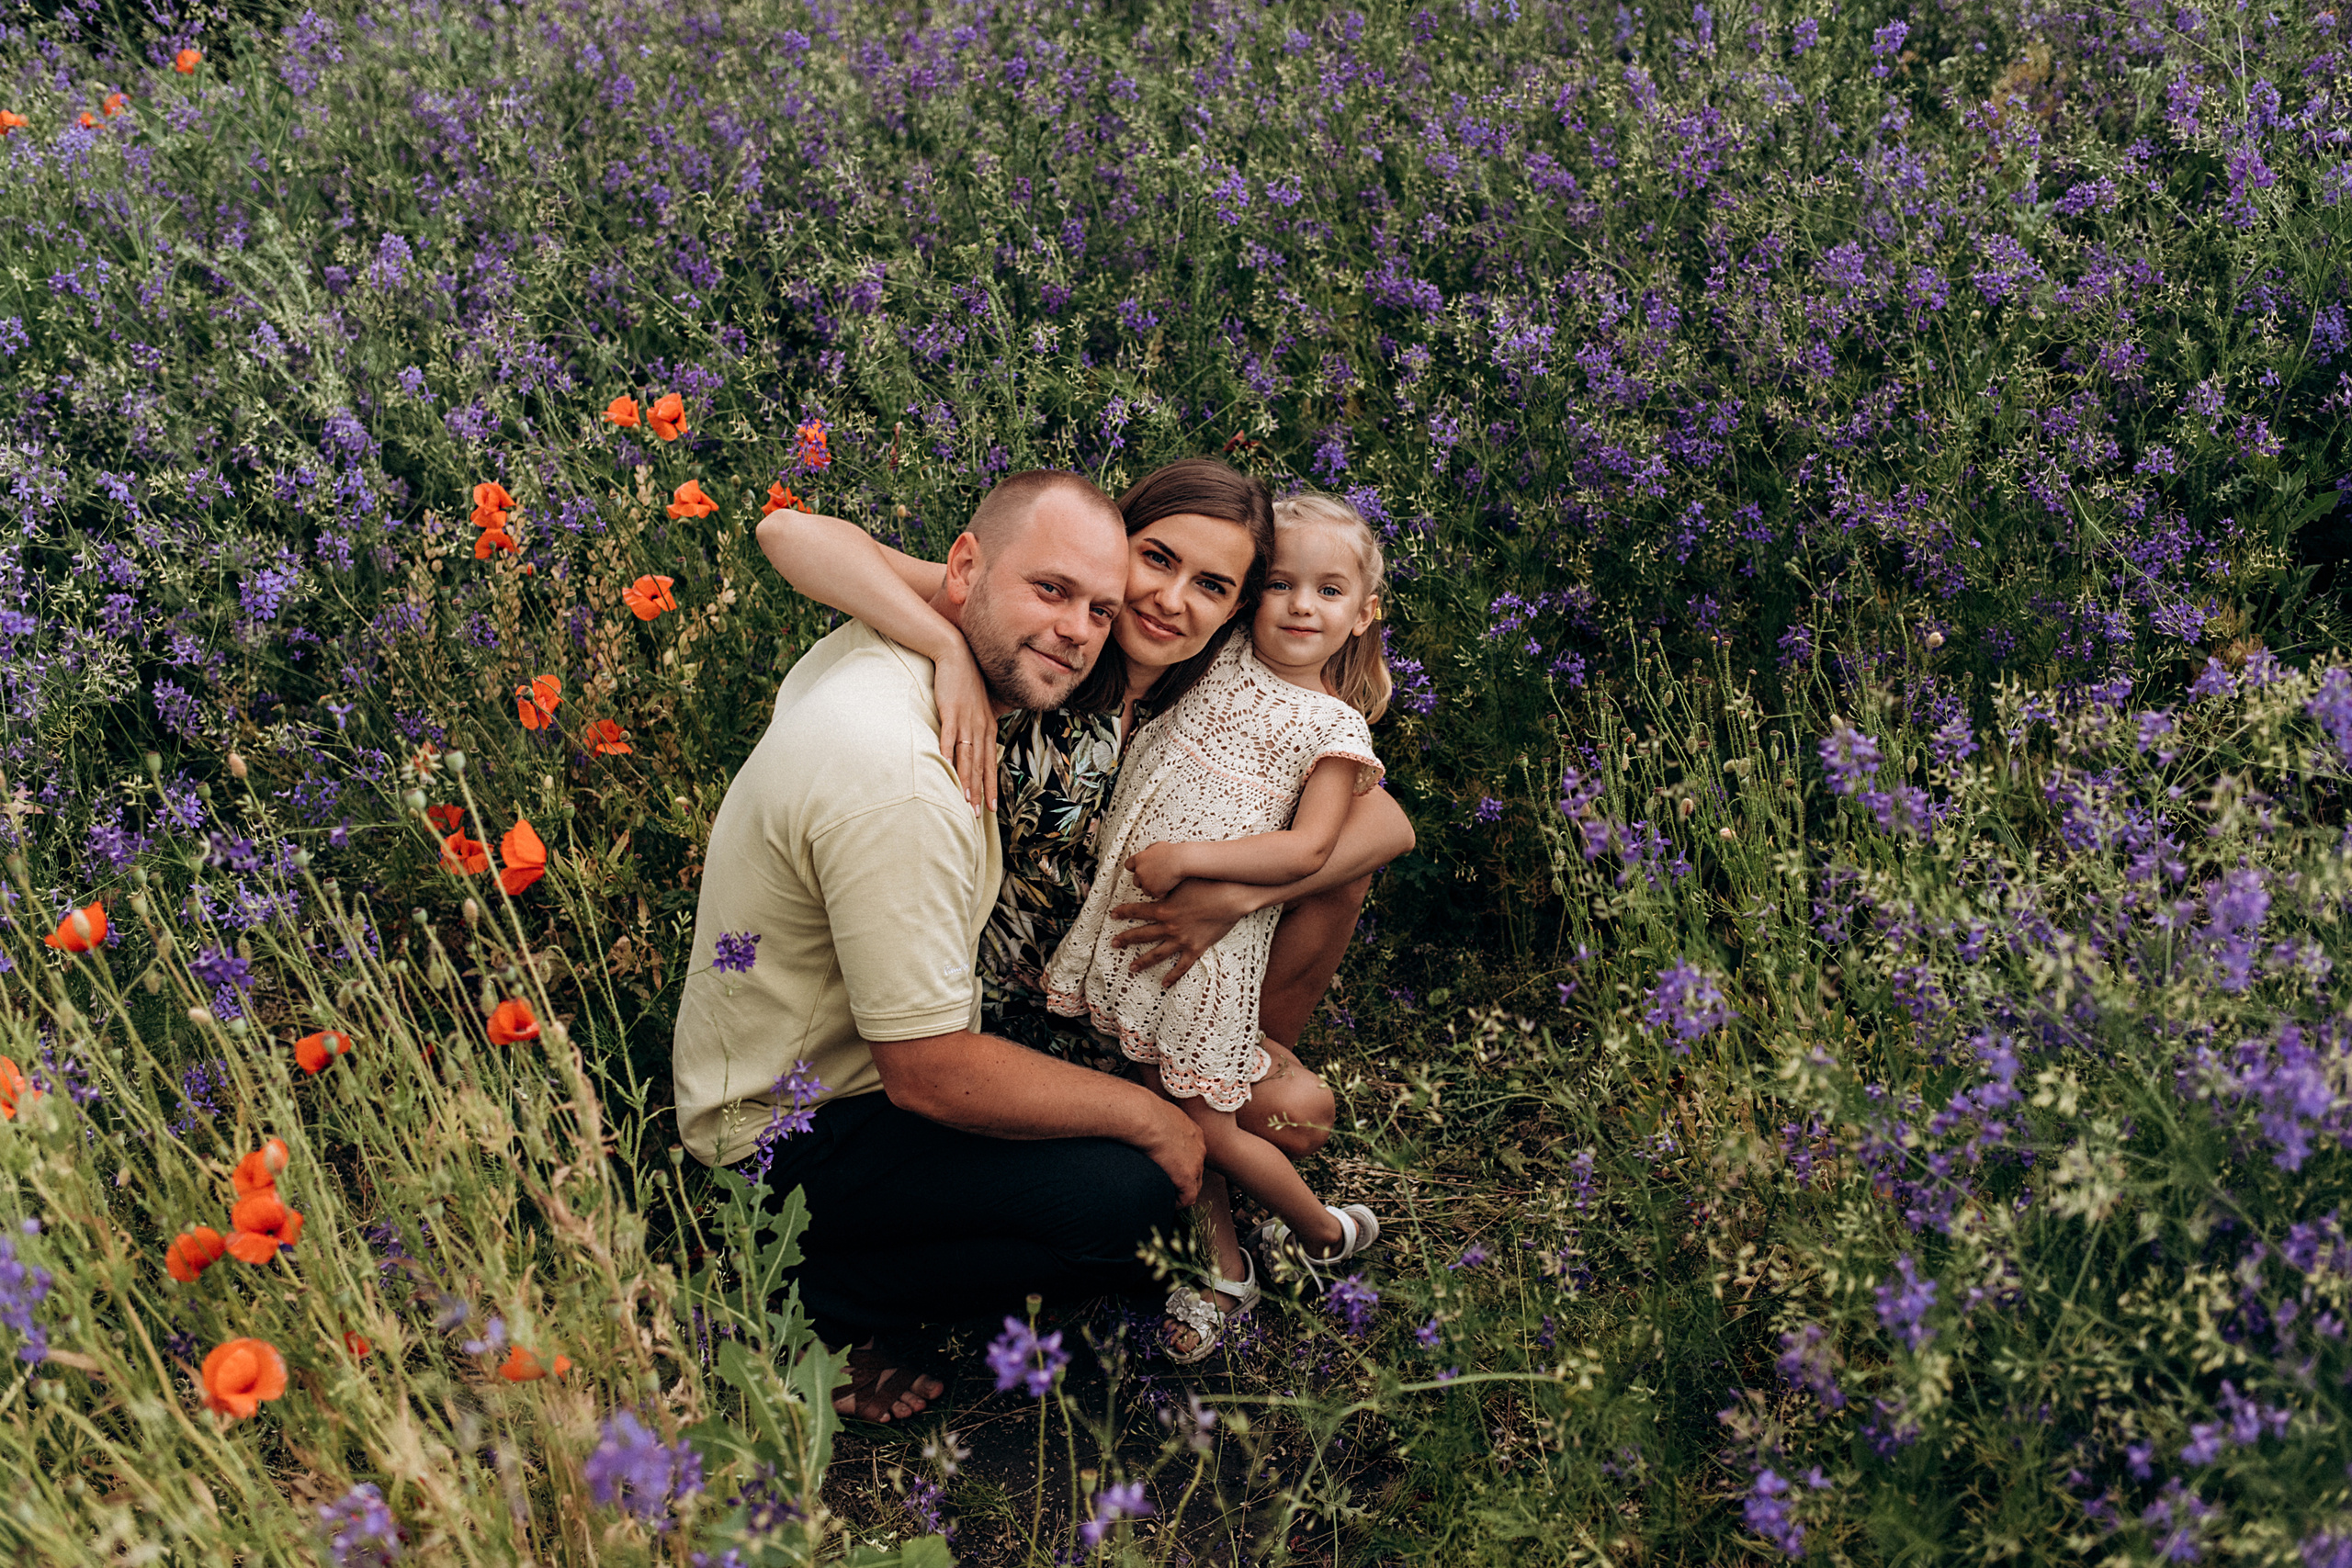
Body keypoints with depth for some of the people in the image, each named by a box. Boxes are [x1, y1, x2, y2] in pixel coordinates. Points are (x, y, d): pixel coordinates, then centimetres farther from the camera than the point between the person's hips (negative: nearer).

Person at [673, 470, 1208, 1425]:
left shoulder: (866, 650, -5)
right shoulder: (895, 783, -34)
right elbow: (928, 1074, -30)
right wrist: (1147, 1117, -17)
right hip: (790, 1135, -10)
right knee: (1127, 1197, -22)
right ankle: (814, 1303, -3)